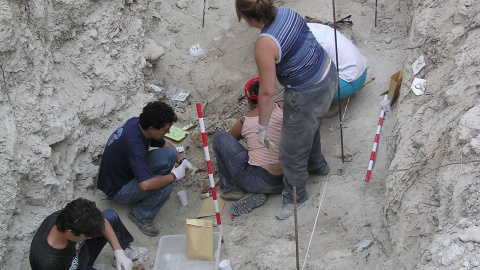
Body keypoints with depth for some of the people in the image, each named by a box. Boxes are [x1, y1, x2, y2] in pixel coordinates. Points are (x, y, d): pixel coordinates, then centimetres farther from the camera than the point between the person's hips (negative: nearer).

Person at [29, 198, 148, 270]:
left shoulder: (65, 217, -27)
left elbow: (101, 221, -12)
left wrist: (118, 251, -19)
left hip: (82, 253, 6)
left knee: (111, 215, 0)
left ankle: (124, 250, 25)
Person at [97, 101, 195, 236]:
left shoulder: (137, 122, -10)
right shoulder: (133, 144, -38)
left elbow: (164, 144, 11)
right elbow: (146, 184, -45)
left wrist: (181, 160, -2)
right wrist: (174, 176, -30)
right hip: (117, 189, -8)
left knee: (169, 153, -10)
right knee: (165, 186, -30)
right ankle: (141, 216, -6)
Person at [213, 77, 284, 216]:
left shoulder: (244, 122, 1)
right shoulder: (282, 108, 5)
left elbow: (229, 138, 24)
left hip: (259, 182, -4)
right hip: (285, 182, 4)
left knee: (220, 137, 7)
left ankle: (231, 188, 13)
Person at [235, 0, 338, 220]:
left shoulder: (264, 44, -30)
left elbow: (267, 93, -23)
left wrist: (262, 127, -8)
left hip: (308, 97, -9)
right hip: (328, 74, 9)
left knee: (292, 153, 14)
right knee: (310, 128, 36)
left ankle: (295, 198, 38)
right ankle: (317, 165, 63)